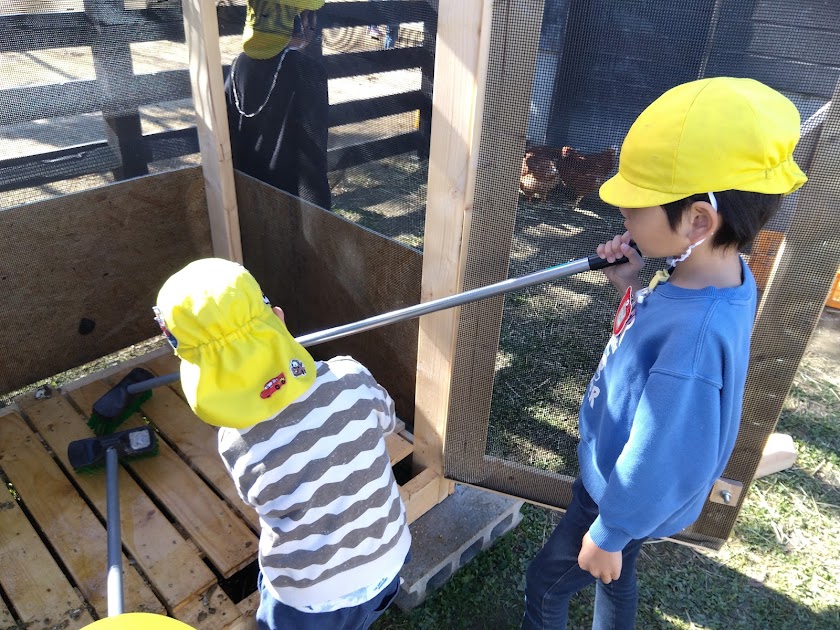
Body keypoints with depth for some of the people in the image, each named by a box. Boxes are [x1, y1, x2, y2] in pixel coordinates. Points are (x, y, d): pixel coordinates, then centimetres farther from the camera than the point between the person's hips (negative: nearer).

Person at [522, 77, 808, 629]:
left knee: (547, 584, 18)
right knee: (615, 578, 31)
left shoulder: (693, 341, -41)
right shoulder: (725, 272, -15)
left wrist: (608, 531, -13)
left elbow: (659, 466, -29)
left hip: (625, 501, -7)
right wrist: (636, 288, -14)